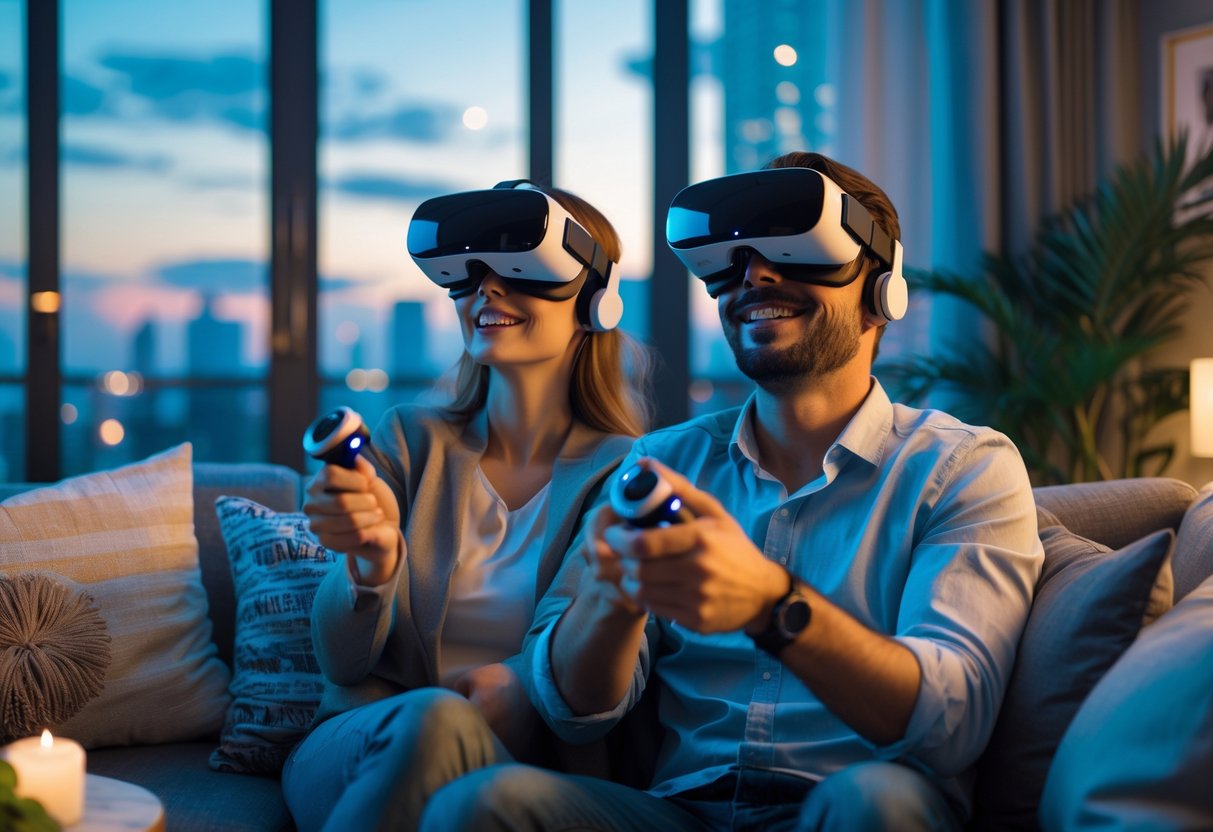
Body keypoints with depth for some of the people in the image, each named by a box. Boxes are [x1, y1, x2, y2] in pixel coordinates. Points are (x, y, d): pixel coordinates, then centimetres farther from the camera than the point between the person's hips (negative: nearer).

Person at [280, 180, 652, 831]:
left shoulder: (625, 474, 2)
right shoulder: (409, 440, 7)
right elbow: (343, 663, 0)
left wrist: (527, 685, -20)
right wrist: (372, 561, -22)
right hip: (358, 742, 2)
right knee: (428, 715, -34)